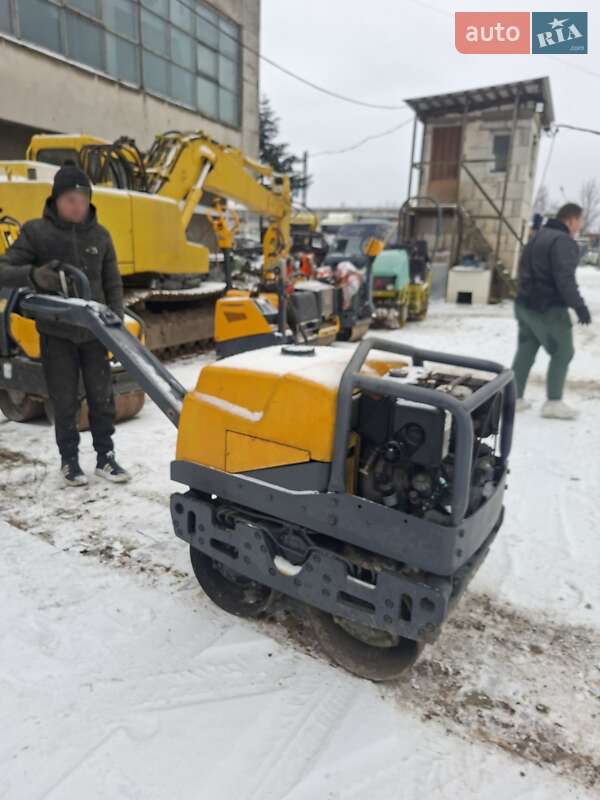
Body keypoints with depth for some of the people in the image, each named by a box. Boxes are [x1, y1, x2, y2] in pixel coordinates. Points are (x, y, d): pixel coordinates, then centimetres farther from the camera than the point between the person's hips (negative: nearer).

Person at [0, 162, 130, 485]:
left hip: (93, 331, 2)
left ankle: (105, 457, 19)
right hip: (56, 332, -2)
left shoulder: (100, 235, 3)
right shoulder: (36, 231, -5)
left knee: (102, 396, 6)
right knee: (64, 400, 5)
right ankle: (69, 460, 20)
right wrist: (34, 275, -29)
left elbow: (113, 283, 7)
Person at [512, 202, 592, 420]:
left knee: (525, 351, 13)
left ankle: (515, 397, 17)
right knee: (562, 353, 2)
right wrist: (579, 306, -21)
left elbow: (524, 270, 23)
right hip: (549, 308, -9)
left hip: (525, 304, 9)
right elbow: (565, 279, -23)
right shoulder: (563, 241, -14)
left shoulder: (537, 236, 16)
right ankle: (553, 402, 5)